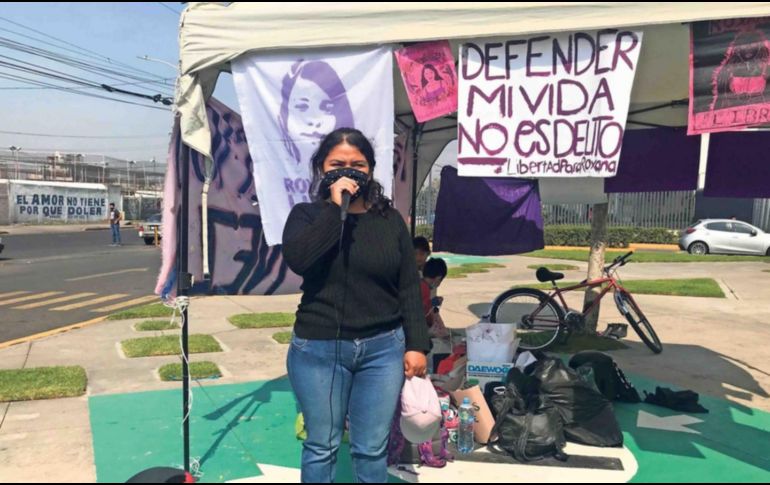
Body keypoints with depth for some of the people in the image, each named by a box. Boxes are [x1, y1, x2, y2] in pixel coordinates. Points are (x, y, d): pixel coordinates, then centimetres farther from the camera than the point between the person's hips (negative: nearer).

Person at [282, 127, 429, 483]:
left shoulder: (390, 220, 6)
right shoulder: (307, 215, 1)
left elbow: (409, 287, 6)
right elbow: (297, 259, -21)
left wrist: (416, 344, 1)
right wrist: (335, 208, -18)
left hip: (383, 348, 2)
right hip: (318, 350, -1)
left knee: (372, 449, 10)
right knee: (321, 447, 10)